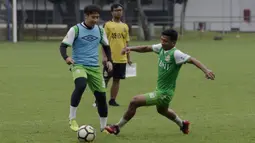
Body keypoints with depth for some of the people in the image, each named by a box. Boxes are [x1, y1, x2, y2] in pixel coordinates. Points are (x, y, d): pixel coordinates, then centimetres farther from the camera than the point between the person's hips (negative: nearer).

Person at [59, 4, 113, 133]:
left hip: (95, 67, 5)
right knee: (81, 85, -34)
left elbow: (106, 46, 22)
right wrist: (66, 57, -29)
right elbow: (63, 45, -9)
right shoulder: (75, 30, -7)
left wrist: (109, 60, 7)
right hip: (79, 65, -5)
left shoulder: (100, 30, 7)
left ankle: (103, 126, 22)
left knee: (101, 96, 3)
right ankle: (72, 118, -21)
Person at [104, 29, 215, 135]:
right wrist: (131, 48, -4)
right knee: (162, 110, 36)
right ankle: (182, 124, 57)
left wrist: (206, 70, -43)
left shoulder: (175, 54, -24)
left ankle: (117, 127, 5)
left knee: (134, 102, -11)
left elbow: (192, 60, -30)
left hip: (163, 94, -9)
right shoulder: (161, 48, -2)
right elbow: (146, 48, 9)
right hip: (160, 90, 9)